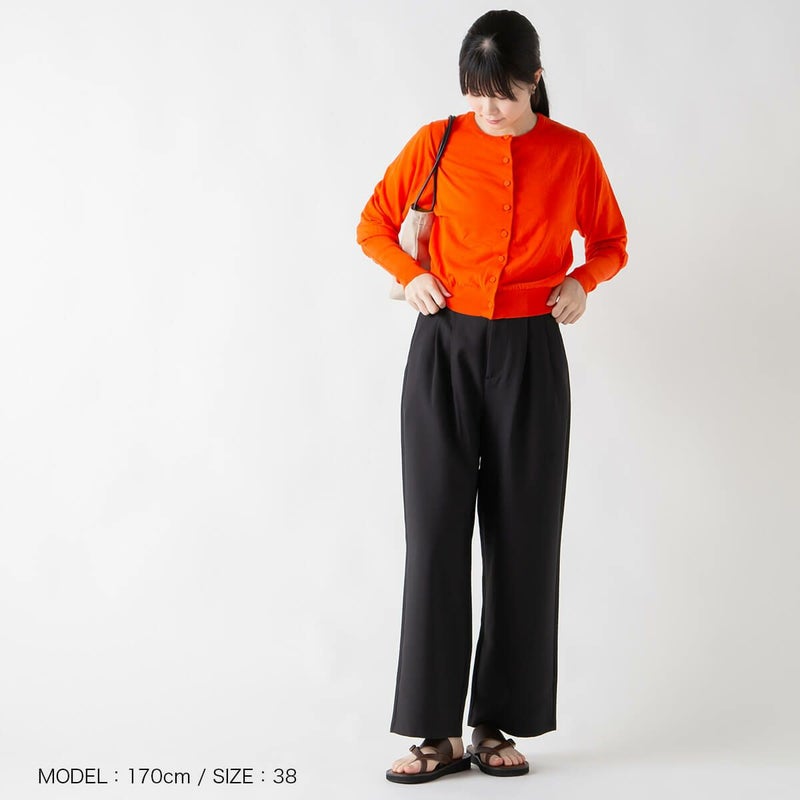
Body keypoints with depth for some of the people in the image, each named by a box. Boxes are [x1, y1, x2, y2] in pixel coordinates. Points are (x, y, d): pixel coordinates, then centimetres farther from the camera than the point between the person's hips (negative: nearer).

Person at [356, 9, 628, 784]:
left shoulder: (573, 153, 1)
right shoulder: (436, 143, -1)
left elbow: (611, 241, 14)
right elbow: (373, 224, 10)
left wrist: (582, 281, -7)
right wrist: (410, 275, -9)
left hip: (529, 357, 1)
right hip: (444, 350, 0)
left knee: (522, 539, 3)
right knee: (436, 534, -3)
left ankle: (498, 726, 15)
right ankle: (436, 731, 4)